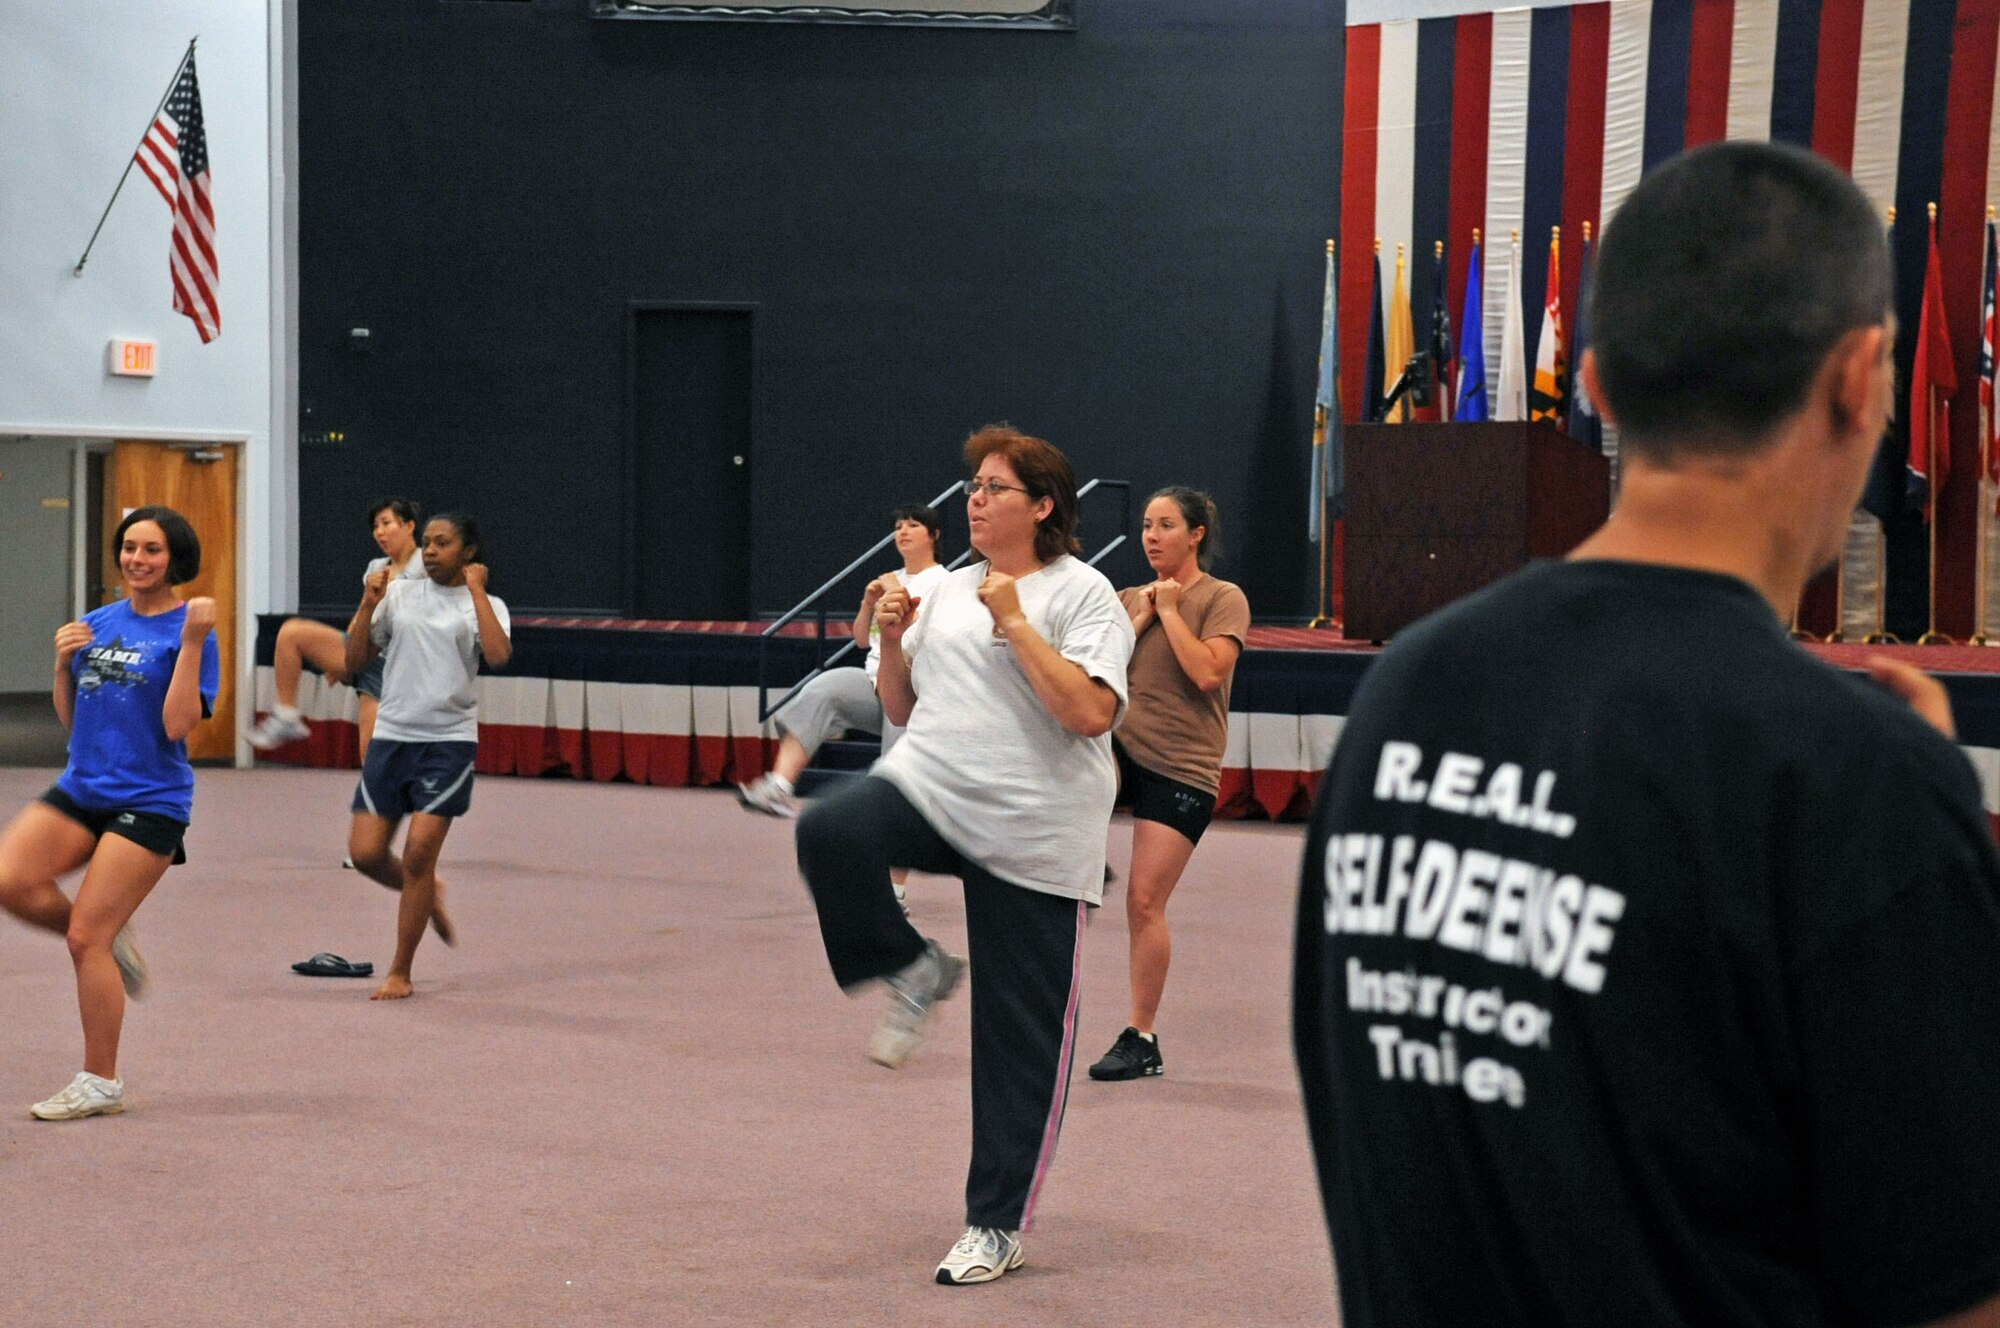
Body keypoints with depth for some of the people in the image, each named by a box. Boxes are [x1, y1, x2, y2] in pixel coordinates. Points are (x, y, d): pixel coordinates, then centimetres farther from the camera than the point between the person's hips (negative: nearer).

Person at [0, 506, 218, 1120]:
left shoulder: (186, 630, -7)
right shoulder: (96, 624, 12)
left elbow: (177, 725, -17)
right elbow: (72, 721, 16)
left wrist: (193, 643, -21)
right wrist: (63, 663, 0)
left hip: (148, 803, -6)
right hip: (80, 790, 6)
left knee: (85, 937, -7)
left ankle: (100, 1083, 8)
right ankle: (112, 944, 9)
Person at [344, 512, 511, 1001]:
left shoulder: (485, 604, 2)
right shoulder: (398, 594, 10)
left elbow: (498, 656, -19)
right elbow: (356, 659, 8)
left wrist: (476, 590, -13)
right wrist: (369, 603, -4)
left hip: (449, 740, -4)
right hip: (392, 736, 4)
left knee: (419, 852, -9)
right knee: (366, 853, -2)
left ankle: (400, 974, 3)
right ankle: (428, 896, 31)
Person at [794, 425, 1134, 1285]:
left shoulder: (1081, 593, -4)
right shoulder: (951, 592, 15)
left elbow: (1090, 711, -18)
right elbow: (902, 709, 21)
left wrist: (1016, 624, -17)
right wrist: (892, 639, 3)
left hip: (1032, 840, -5)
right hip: (928, 788, 5)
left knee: (1020, 1038, 0)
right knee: (829, 832, -30)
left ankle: (996, 1227, 13)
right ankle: (914, 971, -5)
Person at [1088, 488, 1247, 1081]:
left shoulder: (1224, 599, -2)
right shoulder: (1129, 599, 13)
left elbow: (1207, 673, -17)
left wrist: (1169, 610, -10)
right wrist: (1140, 618, -4)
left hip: (1182, 769, -4)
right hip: (1120, 748, 4)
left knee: (1144, 901, -4)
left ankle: (1142, 1042, 7)